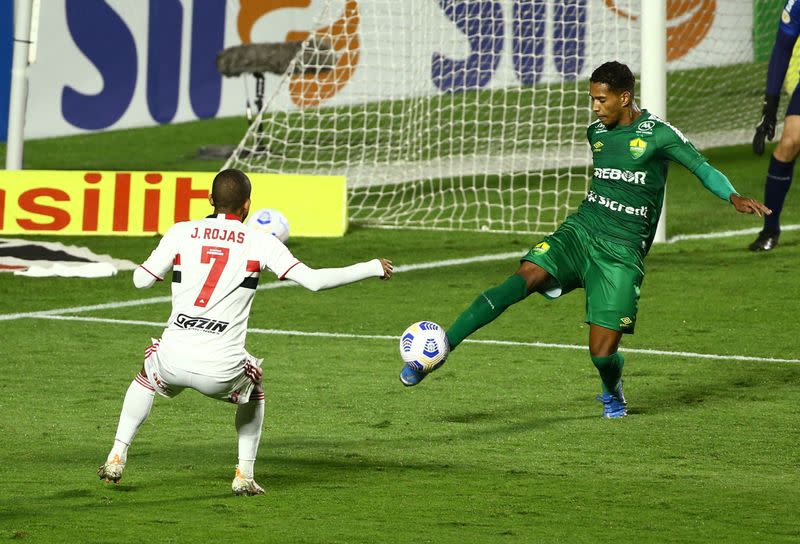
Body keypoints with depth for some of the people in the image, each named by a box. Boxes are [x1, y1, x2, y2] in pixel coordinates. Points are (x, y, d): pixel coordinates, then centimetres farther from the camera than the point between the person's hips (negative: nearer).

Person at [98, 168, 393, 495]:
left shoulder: (181, 233, 7)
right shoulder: (259, 242, 4)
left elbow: (141, 280, 13)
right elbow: (313, 280, 0)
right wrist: (372, 269, 11)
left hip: (174, 360, 1)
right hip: (221, 372, -1)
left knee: (147, 376, 36)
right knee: (253, 385, 33)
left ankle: (116, 458, 26)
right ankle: (244, 474, 24)